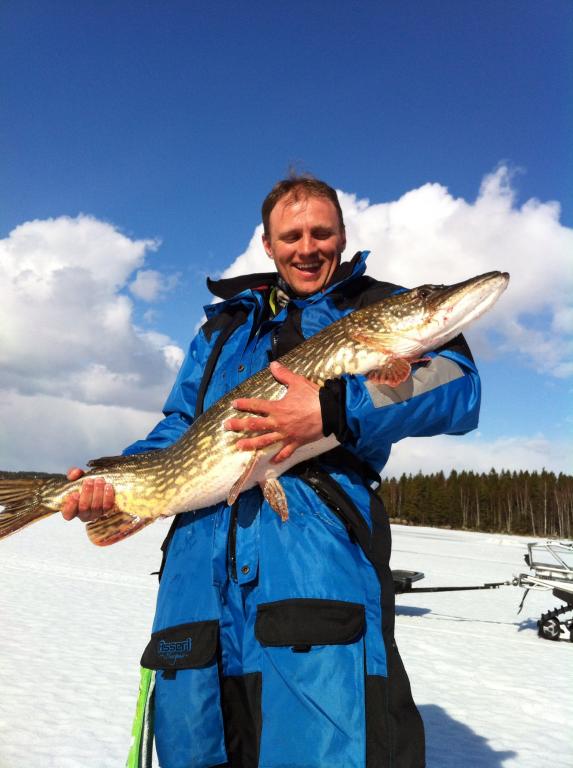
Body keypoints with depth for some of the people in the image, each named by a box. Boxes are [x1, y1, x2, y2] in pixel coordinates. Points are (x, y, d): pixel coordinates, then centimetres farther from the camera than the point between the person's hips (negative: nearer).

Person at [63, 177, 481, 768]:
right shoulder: (223, 325, 25)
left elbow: (458, 387, -5)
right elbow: (180, 428, 25)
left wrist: (335, 409, -19)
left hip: (318, 538, -3)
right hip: (203, 546, 4)